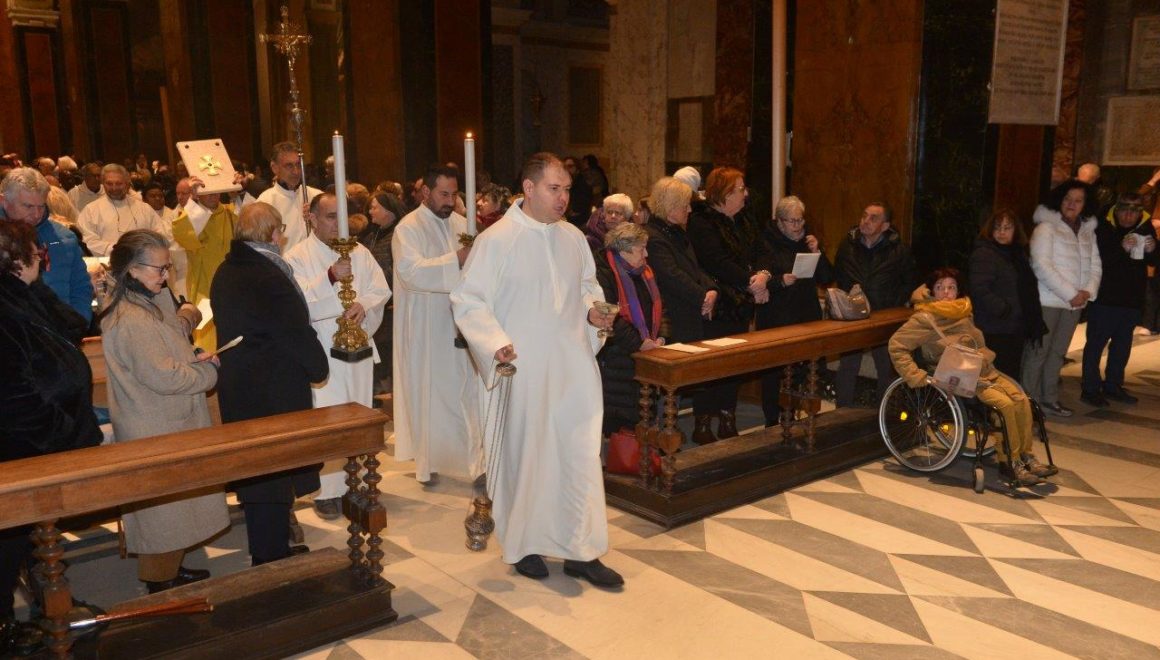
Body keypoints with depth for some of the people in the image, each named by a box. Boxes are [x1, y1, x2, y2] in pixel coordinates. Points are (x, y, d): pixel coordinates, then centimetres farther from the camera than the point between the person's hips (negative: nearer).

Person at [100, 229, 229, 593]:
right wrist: (210, 368, -13)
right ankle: (161, 581, 19)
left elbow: (171, 348, 19)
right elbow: (163, 377, -26)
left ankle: (170, 568, 35)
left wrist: (194, 358, -2)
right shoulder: (130, 320, -24)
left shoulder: (151, 301, 7)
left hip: (171, 422, 10)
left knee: (175, 505, 20)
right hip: (155, 432, -10)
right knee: (163, 505, 4)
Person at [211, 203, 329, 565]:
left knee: (256, 475, 19)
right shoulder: (269, 275, -22)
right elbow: (297, 331, -18)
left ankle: (266, 552, 34)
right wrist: (319, 367, -1)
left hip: (238, 388, 9)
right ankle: (272, 558, 14)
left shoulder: (226, 271, 7)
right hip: (274, 393, -9)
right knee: (275, 474, 3)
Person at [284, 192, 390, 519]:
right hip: (322, 353, -4)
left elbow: (381, 289, 3)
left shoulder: (359, 253, 9)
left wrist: (364, 305, -17)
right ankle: (327, 490, 8)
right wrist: (331, 277, -30)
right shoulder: (296, 257, -4)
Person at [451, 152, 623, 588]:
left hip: (574, 367, 5)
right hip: (526, 371, -4)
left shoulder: (573, 237, 7)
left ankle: (581, 551, 16)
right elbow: (467, 300, -10)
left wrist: (592, 309, -1)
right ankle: (524, 545, 28)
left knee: (581, 453, 4)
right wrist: (496, 343, -23)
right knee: (527, 456, 8)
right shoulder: (497, 240, -9)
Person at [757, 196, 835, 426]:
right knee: (773, 373, -2)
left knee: (804, 371, 1)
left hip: (807, 319, 5)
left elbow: (827, 279, 9)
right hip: (775, 321, -5)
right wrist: (780, 281, -24)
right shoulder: (766, 244, -2)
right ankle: (772, 421, 10)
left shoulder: (808, 243, 15)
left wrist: (817, 252, -4)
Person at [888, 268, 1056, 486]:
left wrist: (986, 357, 13)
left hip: (983, 370, 7)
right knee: (1005, 404, -25)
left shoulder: (963, 311, 13)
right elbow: (896, 346, -15)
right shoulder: (925, 319, -10)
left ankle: (1026, 455, -3)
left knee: (1021, 399, -15)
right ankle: (1009, 462, -14)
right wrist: (917, 377, -18)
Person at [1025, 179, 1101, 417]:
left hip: (1075, 303, 6)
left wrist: (1088, 291, -7)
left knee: (1058, 352, 12)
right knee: (1038, 352, -3)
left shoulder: (1088, 231, 14)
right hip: (1047, 301, -6)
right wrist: (1070, 294, -16)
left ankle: (1049, 399, 21)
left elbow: (1095, 266, 13)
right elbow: (1041, 266, -14)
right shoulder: (1046, 227, -6)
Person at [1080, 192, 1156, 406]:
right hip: (1104, 298, -6)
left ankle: (1113, 385, 27)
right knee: (1096, 343, -1)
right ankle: (1090, 389, 7)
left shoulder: (1146, 228, 5)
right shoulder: (1103, 228, -13)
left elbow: (1153, 263, 12)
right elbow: (1096, 260, -22)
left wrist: (1151, 250, -10)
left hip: (1132, 299, 6)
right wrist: (1122, 248, -33)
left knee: (1123, 344, 15)